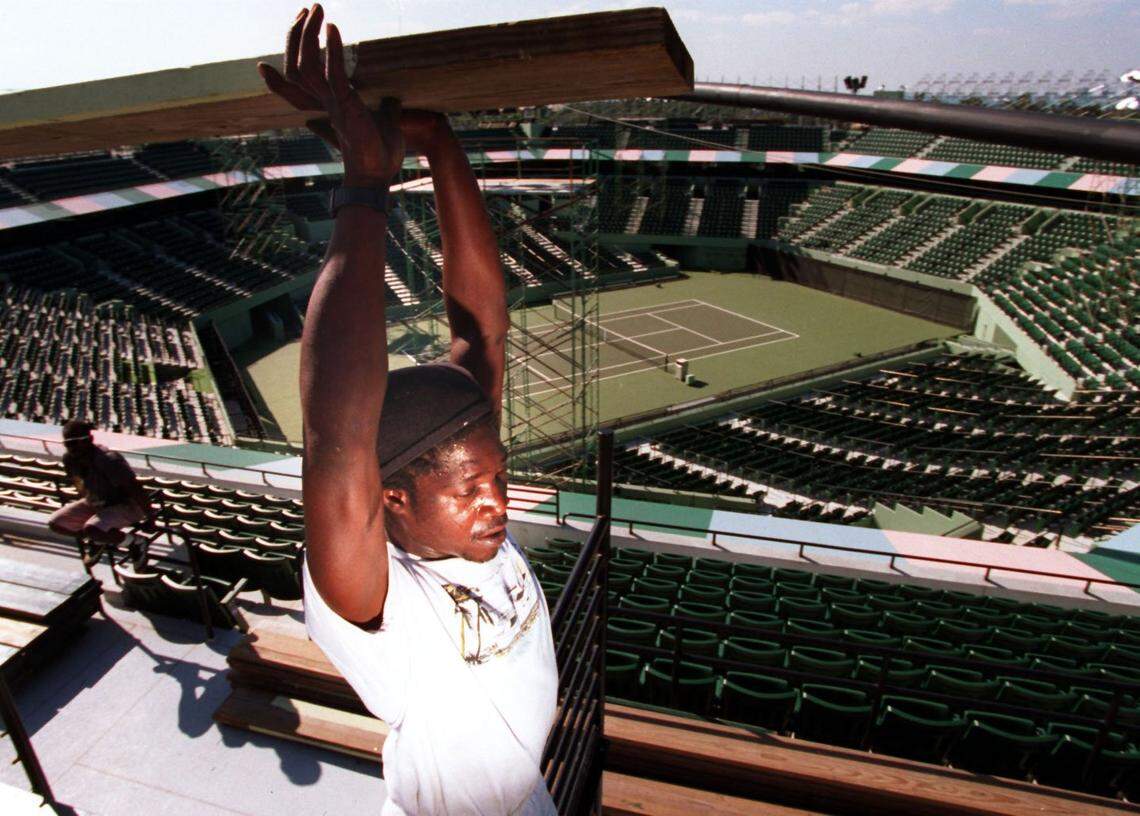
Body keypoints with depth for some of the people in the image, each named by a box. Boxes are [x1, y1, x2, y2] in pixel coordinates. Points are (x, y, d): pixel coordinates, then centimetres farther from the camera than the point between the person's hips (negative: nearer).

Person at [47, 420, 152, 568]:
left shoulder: (108, 460, -31)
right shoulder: (69, 459, -8)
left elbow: (135, 489, -28)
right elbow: (82, 488, 12)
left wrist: (149, 518, -24)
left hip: (126, 505, -8)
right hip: (94, 504, 8)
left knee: (92, 529, -32)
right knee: (55, 523, 0)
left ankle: (136, 542, -7)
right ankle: (100, 541, 18)